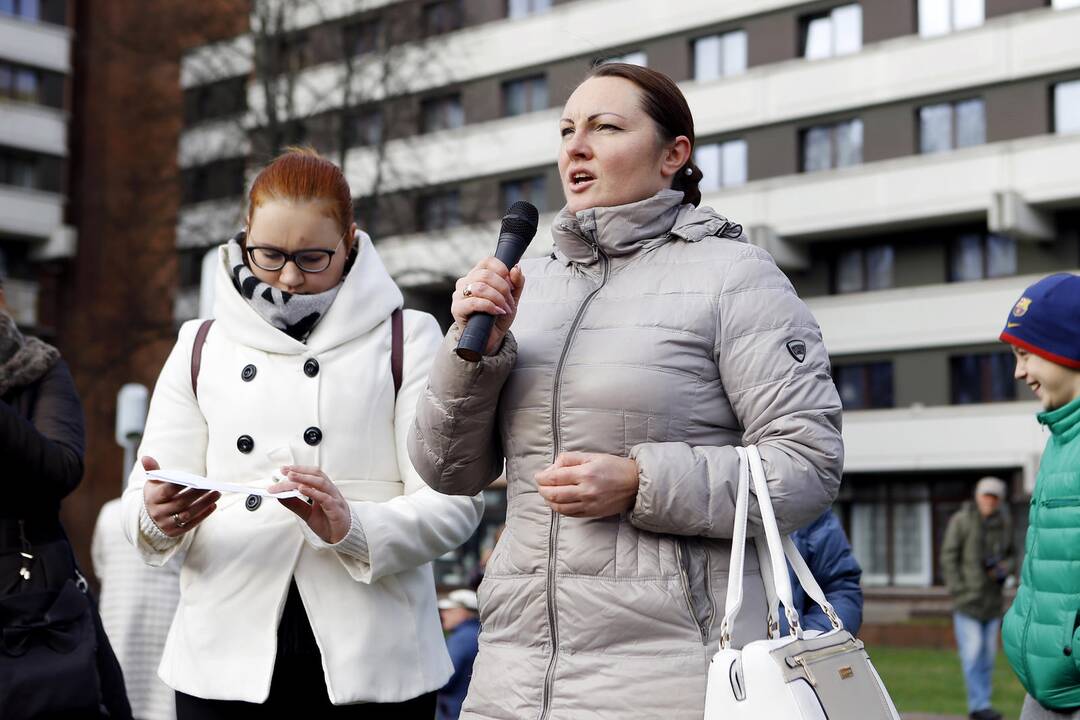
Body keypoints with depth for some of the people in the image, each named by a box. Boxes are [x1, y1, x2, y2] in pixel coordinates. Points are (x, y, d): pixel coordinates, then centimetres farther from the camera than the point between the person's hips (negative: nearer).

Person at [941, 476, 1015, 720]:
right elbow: (948, 557, -7)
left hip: (992, 599, 5)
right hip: (967, 597, -5)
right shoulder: (961, 520, -9)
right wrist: (957, 591, -12)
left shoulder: (1004, 523, 3)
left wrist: (1004, 570, -7)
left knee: (988, 653, 8)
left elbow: (1011, 555, 15)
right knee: (972, 652, -10)